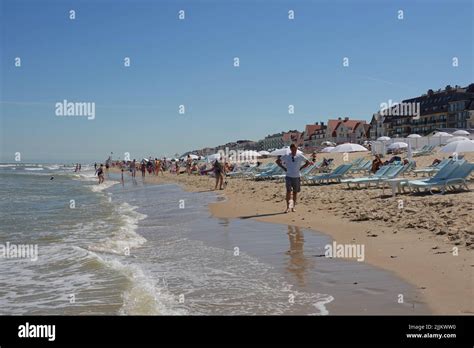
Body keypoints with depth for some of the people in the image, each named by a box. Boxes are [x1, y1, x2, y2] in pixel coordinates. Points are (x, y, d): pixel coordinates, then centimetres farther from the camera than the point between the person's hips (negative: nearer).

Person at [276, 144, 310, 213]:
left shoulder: (300, 156, -1)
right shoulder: (286, 156, -2)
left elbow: (308, 162, 11)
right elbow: (277, 161, 10)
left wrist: (300, 168, 1)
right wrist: (284, 168, 1)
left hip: (297, 176, 1)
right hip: (289, 176, -1)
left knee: (295, 192, 8)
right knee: (288, 191, -11)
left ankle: (293, 207, 19)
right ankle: (288, 207, -6)